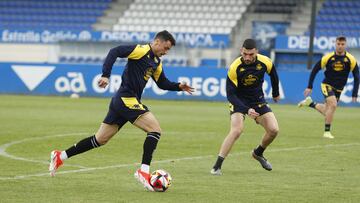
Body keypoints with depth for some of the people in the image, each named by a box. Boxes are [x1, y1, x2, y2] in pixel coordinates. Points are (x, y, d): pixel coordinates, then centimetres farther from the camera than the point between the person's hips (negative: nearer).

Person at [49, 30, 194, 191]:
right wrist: (106, 75, -27)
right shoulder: (142, 50, -10)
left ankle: (60, 156, 19)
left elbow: (162, 83, 28)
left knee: (99, 140, 13)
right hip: (127, 100, -10)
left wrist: (179, 86, 13)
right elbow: (115, 52, -19)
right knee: (155, 129, -14)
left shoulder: (156, 62, 17)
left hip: (120, 102, 10)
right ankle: (144, 171, -14)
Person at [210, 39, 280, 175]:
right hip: (239, 101, -4)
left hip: (258, 100, 4)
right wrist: (246, 110, -35)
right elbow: (230, 94, -24)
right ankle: (217, 166, -23)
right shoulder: (235, 68, -26)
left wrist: (276, 94, 23)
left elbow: (273, 75, 9)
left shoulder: (265, 62, -16)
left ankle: (258, 153, 25)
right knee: (236, 130, -26)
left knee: (273, 130, -6)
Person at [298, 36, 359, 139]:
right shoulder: (328, 57, -13)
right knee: (333, 104, -25)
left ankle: (310, 103, 35)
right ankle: (327, 132, -14)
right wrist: (309, 87, -7)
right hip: (327, 85, -3)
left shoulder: (351, 60, -11)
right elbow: (315, 70, -3)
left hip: (338, 89, 4)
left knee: (327, 112, 9)